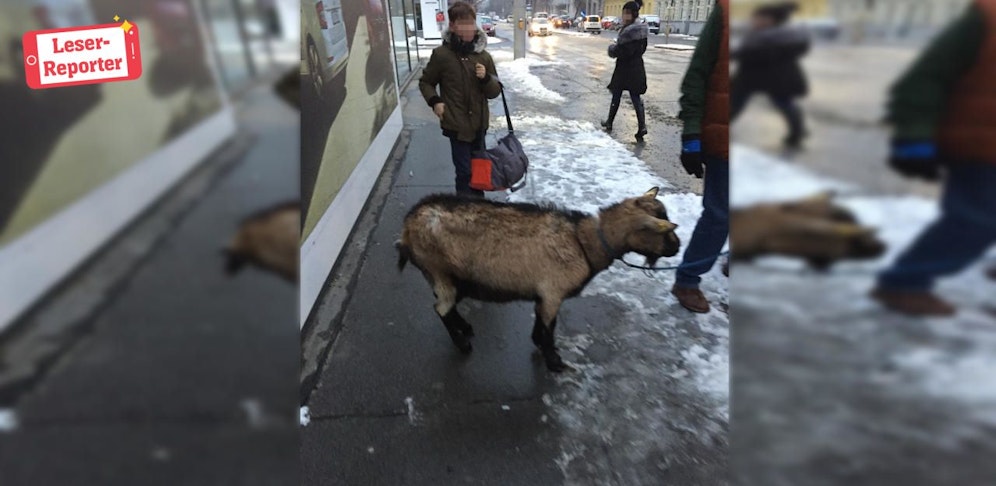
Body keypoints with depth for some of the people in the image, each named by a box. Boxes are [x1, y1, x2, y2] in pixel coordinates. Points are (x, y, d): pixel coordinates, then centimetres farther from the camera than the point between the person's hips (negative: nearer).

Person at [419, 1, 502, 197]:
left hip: (479, 123, 4)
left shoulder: (483, 56, 1)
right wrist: (434, 101, -11)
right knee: (465, 171, -3)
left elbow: (495, 91, 5)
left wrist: (486, 78, -14)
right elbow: (425, 82, 6)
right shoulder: (441, 54, -8)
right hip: (456, 124, -4)